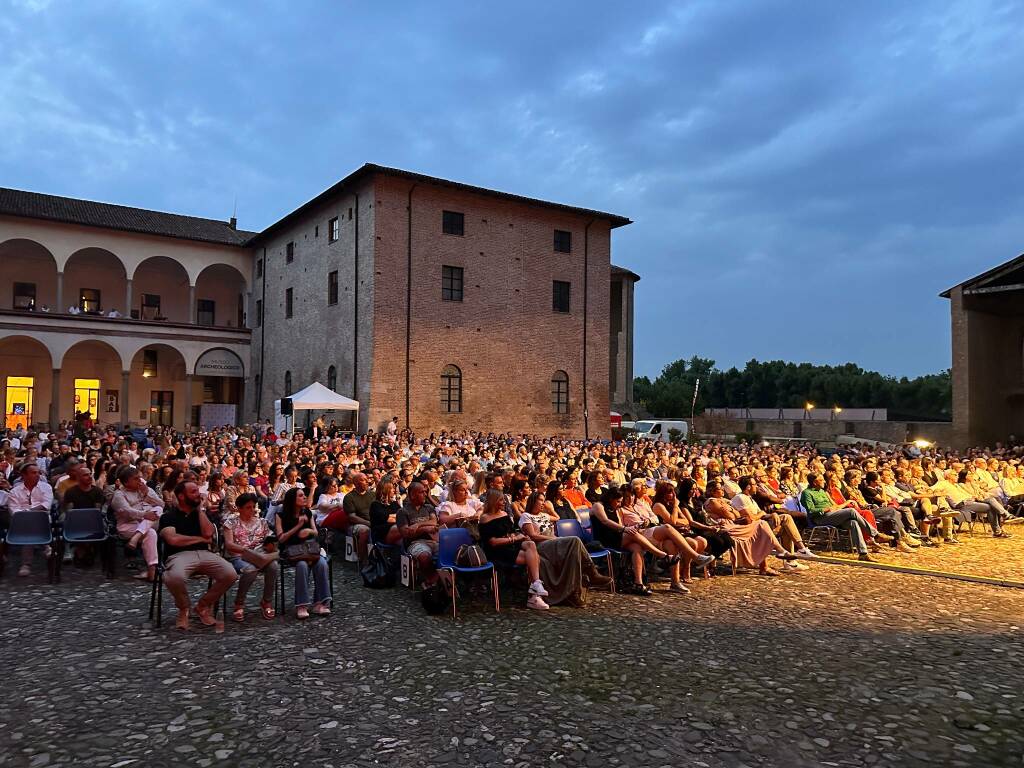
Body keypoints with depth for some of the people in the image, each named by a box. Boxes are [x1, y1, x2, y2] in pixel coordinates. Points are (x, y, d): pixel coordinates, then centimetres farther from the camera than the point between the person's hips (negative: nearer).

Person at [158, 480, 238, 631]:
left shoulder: (200, 513, 21)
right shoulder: (168, 516, 8)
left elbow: (208, 533, 0)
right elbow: (173, 539, -11)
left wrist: (200, 509, 6)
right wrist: (200, 539, -1)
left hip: (204, 554, 4)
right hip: (179, 555, -4)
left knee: (230, 574, -23)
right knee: (175, 577, -40)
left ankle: (203, 605, 5)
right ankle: (184, 608, -4)